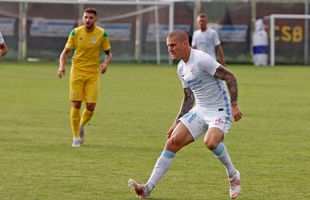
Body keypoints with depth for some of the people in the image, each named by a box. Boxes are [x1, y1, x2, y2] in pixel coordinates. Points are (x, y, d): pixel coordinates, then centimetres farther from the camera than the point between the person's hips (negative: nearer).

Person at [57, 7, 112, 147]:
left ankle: (81, 126, 26)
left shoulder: (102, 34, -3)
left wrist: (105, 63, -15)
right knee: (76, 105, -6)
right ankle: (76, 137, 6)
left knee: (91, 107, -6)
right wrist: (62, 66, -15)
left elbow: (109, 53, 7)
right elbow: (65, 52, 4)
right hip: (77, 72, 0)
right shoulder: (75, 33, -3)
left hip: (93, 74, 0)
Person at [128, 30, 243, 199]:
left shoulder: (201, 60, -19)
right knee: (173, 141, -5)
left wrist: (234, 105, -24)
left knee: (211, 142, -34)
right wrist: (176, 124, 17)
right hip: (199, 111, 8)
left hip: (220, 111, -8)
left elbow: (230, 77, -19)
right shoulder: (182, 68, 9)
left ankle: (233, 175, -6)